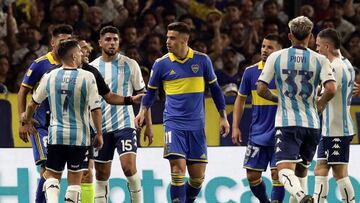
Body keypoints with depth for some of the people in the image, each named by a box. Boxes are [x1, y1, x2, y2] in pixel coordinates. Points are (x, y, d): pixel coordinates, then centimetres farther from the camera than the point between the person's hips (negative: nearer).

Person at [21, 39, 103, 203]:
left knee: (52, 175, 9)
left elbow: (33, 103, 10)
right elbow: (95, 109, -11)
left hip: (56, 135, 2)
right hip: (79, 136, -2)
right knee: (74, 178, 10)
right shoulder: (87, 77, -10)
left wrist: (27, 122, 27)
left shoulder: (50, 76, -1)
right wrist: (99, 134, 0)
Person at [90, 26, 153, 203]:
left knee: (129, 167, -18)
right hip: (100, 127, 2)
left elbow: (142, 95, 6)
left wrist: (148, 125, 2)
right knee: (102, 174, 5)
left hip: (124, 124, -2)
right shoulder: (92, 67, 7)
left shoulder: (130, 65, 2)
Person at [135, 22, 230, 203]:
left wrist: (223, 117, 9)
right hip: (174, 124, -1)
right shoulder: (161, 64, 0)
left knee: (198, 177, 2)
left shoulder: (202, 60, 1)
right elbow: (151, 91, 11)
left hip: (196, 125, 1)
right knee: (178, 170, -15)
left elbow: (214, 88, 11)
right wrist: (143, 111, -6)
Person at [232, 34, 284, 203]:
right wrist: (235, 127, 4)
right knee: (252, 175, 4)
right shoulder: (251, 72, 2)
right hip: (257, 134, 3)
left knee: (277, 173, -10)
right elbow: (240, 100, 12)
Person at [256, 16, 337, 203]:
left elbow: (261, 89, -1)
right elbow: (331, 89, -12)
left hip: (287, 124, -3)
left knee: (285, 171, -13)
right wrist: (320, 105, 9)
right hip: (312, 124, 3)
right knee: (301, 170, 22)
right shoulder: (319, 60, 1)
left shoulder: (276, 57, 0)